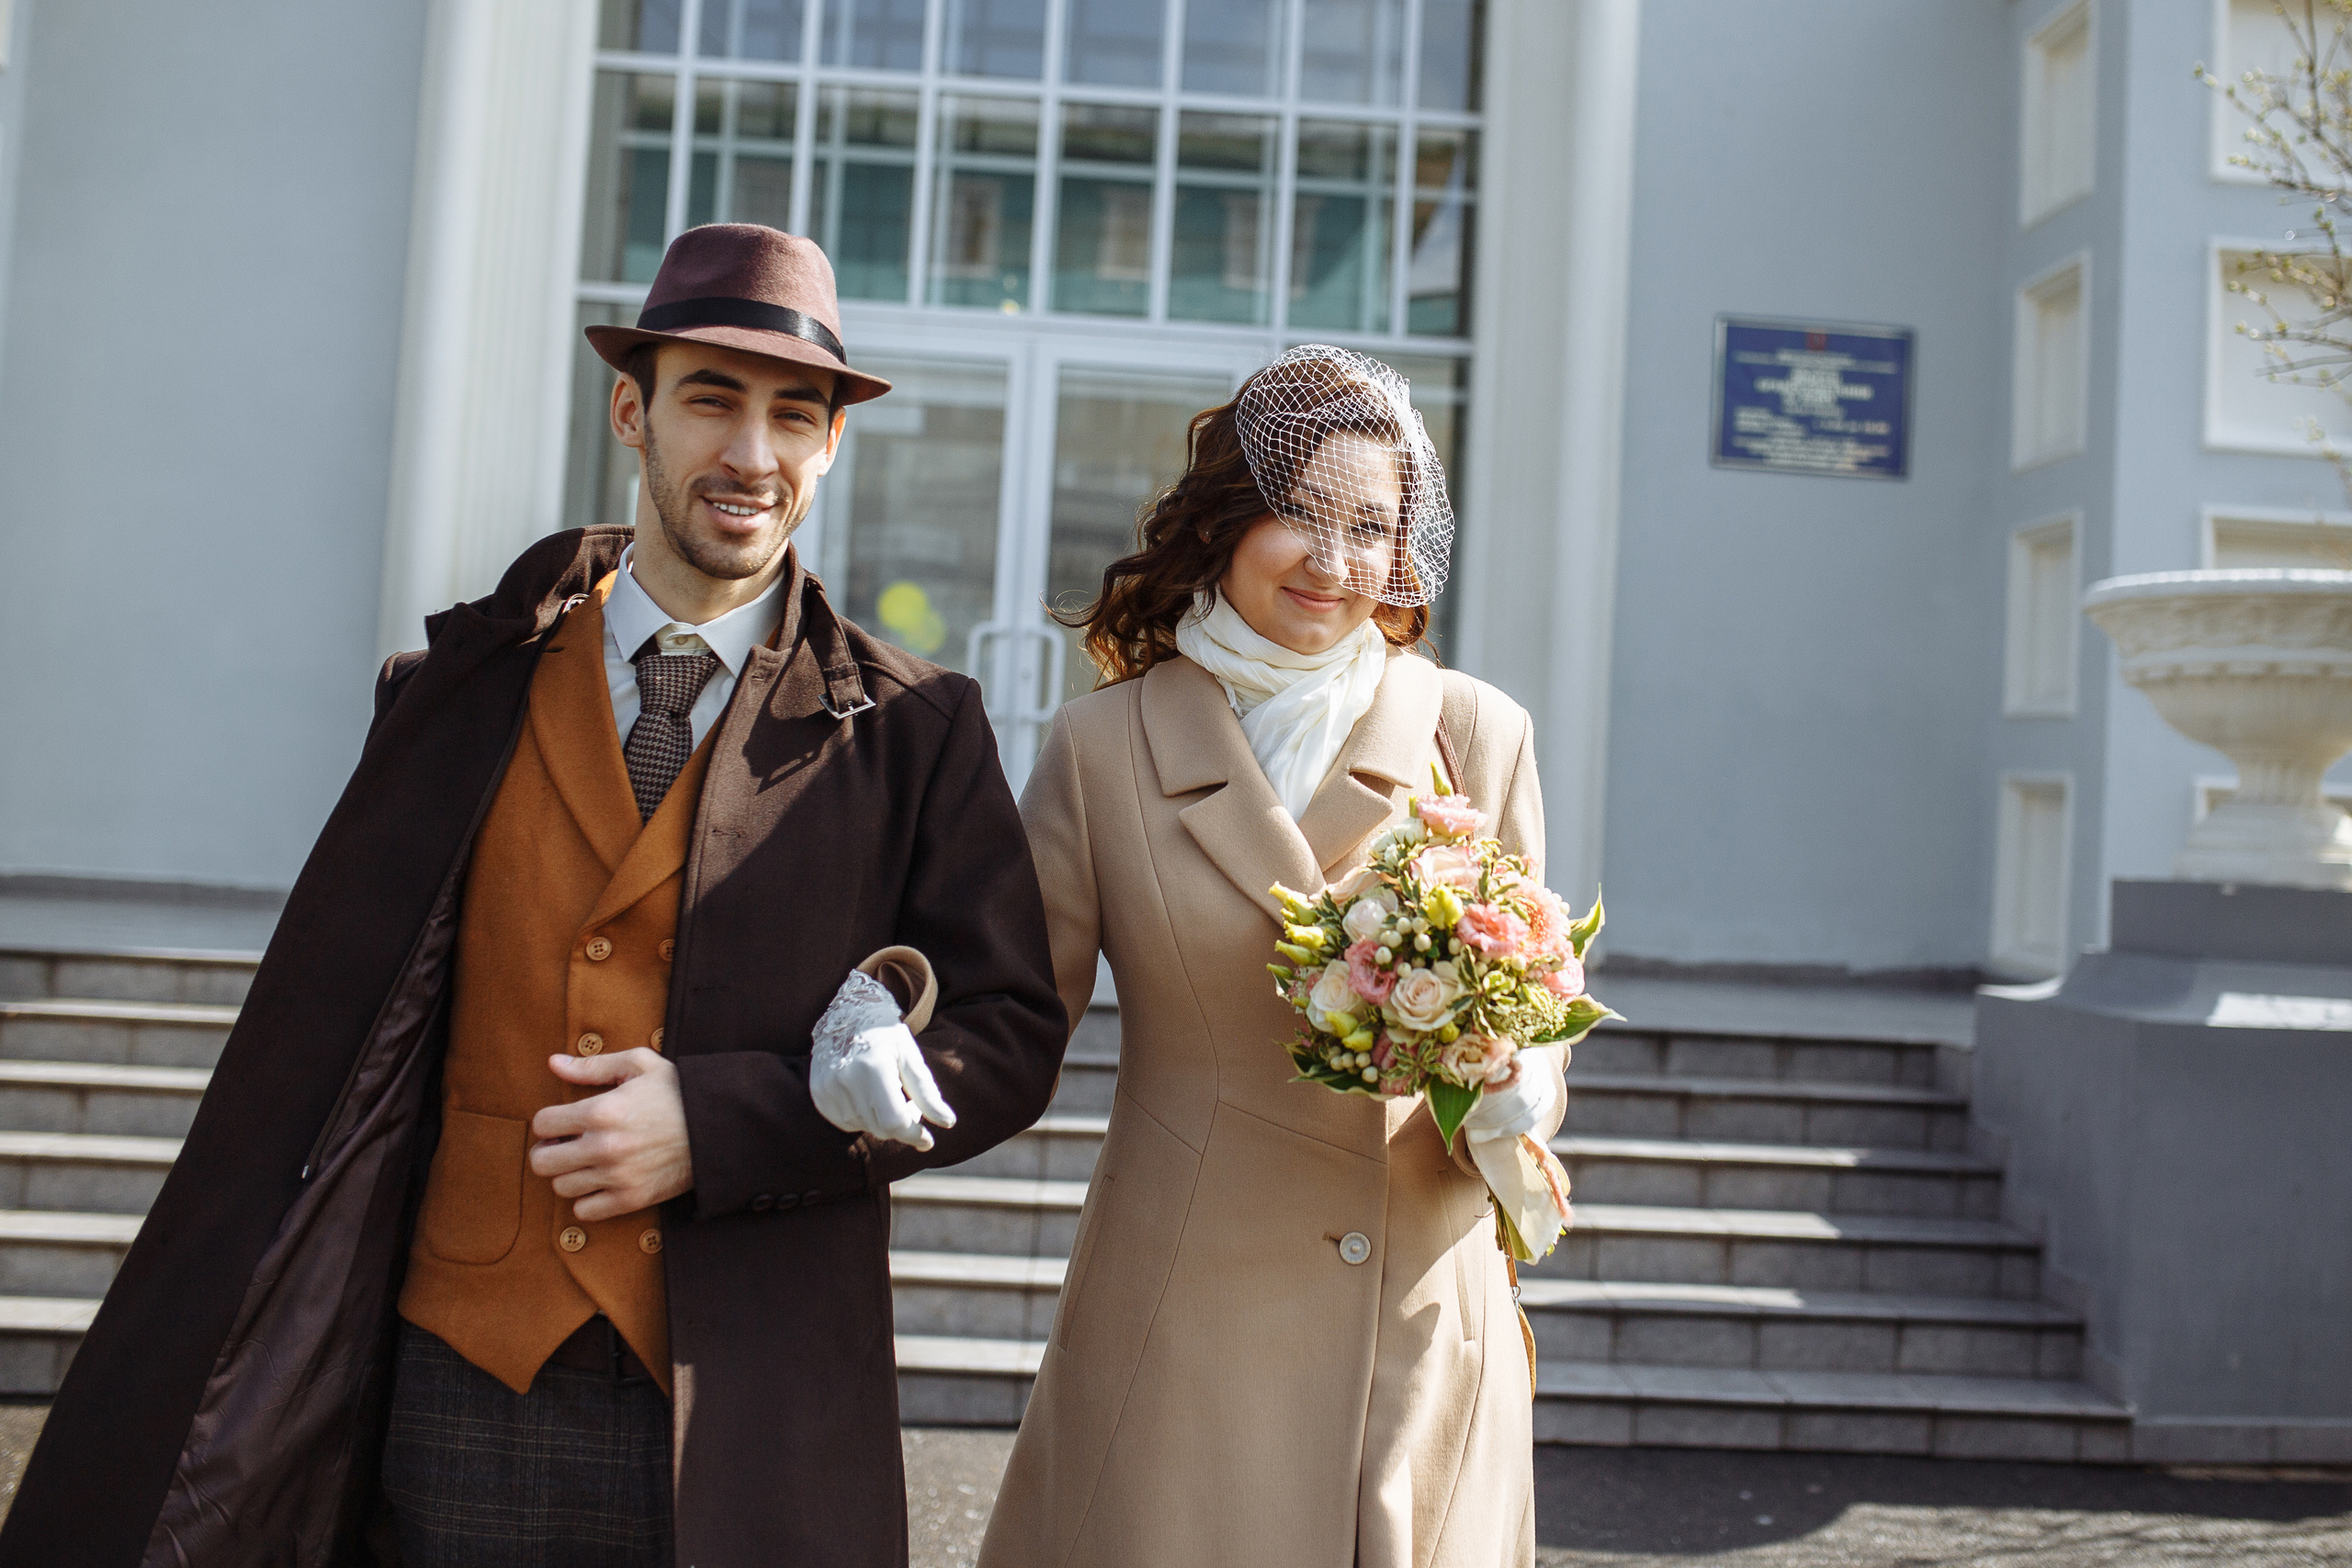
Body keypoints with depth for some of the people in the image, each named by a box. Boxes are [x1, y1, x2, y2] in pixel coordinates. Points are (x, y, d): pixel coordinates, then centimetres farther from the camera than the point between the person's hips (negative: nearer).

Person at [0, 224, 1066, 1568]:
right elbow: (324, 1040, 6)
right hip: (460, 1405, 2)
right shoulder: (462, 690, 4)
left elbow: (1013, 1039, -4)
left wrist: (716, 1123, -15)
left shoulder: (916, 730, -2)